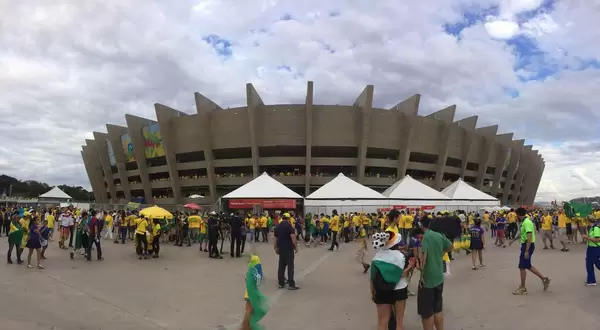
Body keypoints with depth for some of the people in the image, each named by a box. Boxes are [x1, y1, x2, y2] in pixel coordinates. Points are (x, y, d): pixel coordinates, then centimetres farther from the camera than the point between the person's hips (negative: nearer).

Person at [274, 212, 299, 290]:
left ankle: (281, 283, 15)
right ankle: (291, 284, -1)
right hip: (289, 249, -6)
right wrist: (296, 247, -11)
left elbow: (275, 239, 13)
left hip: (281, 249, 7)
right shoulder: (289, 225, -10)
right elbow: (293, 237, -18)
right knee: (290, 266, -3)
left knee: (281, 266, 11)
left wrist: (276, 248, 21)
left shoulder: (277, 226, 10)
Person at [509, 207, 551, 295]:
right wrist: (513, 240, 37)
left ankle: (522, 288, 9)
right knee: (528, 266, 17)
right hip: (525, 245, 10)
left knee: (522, 267, -1)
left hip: (528, 246, -10)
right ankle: (544, 279, 24)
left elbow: (529, 237, -25)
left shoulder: (527, 222, -19)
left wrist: (526, 251, -26)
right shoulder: (524, 222, 11)